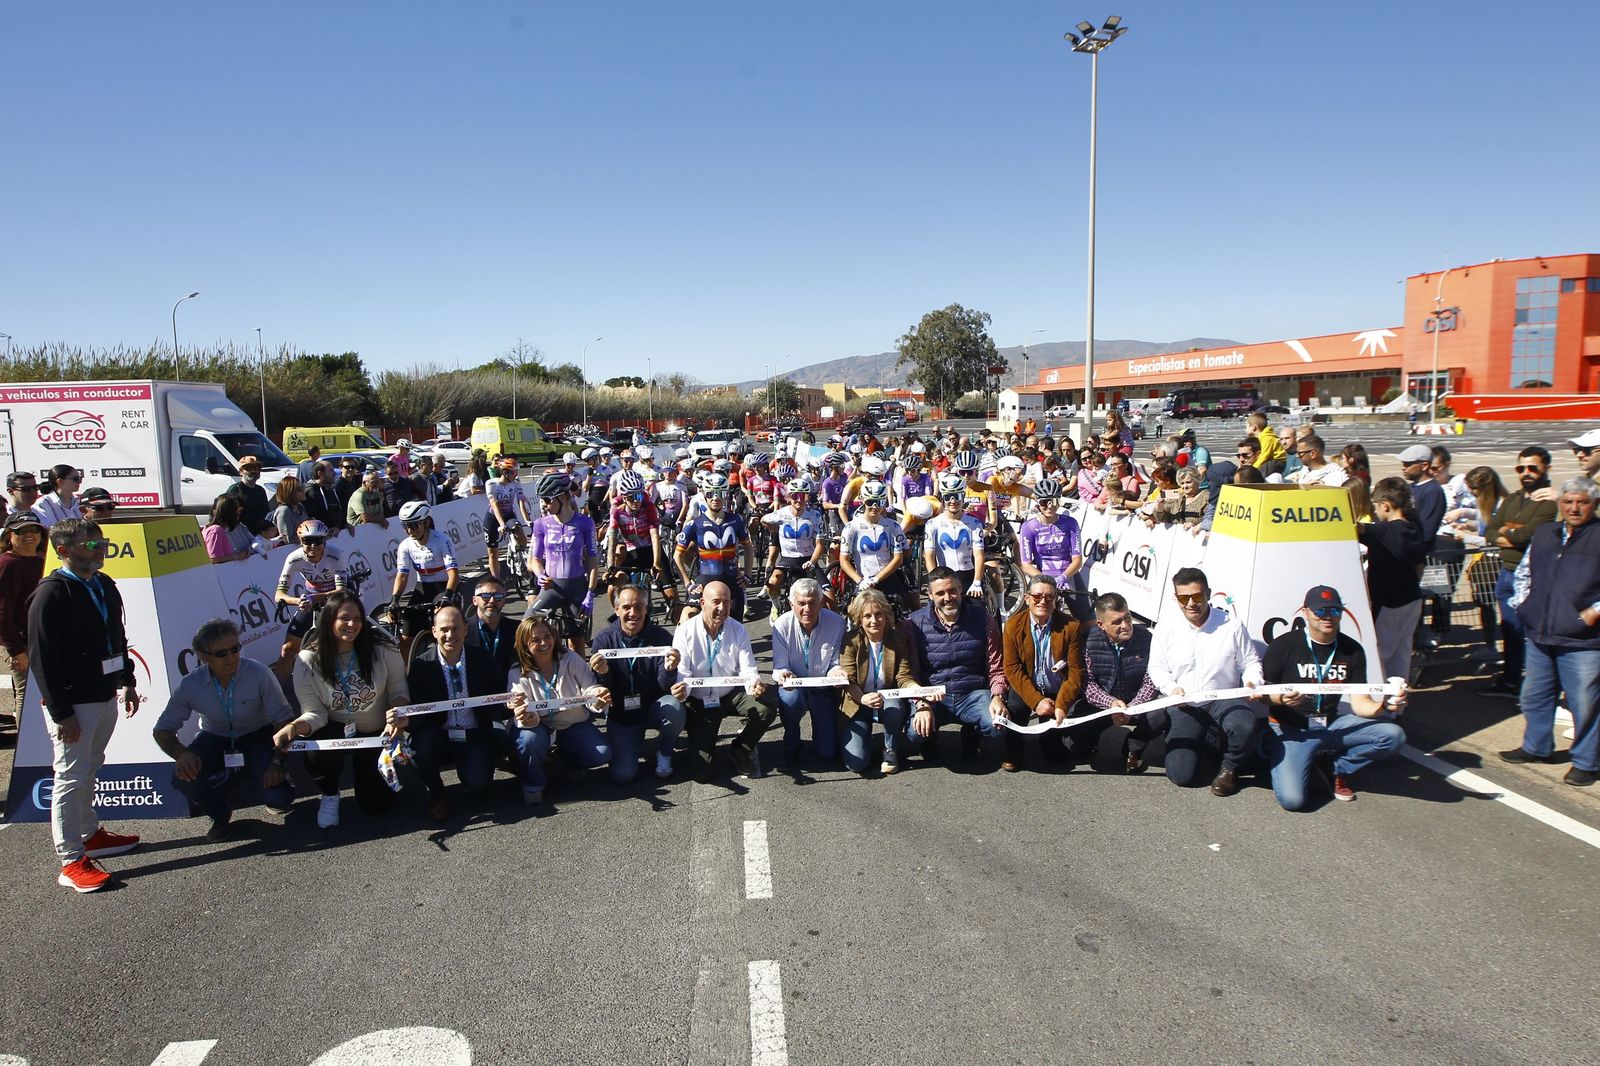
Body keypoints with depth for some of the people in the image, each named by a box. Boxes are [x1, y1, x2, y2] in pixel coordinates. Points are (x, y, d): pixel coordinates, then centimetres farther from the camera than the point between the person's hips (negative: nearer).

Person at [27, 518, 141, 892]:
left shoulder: (105, 586, 9)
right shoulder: (51, 593, -17)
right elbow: (42, 658, -18)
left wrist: (127, 682, 16)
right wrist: (61, 713, -19)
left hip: (105, 696, 8)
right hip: (72, 704, -8)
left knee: (89, 771, 21)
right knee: (71, 777, -2)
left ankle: (90, 835, 34)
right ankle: (71, 861, 5)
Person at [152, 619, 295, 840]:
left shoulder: (259, 674, -24)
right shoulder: (190, 686, -16)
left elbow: (283, 720, -18)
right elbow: (162, 730, -6)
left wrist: (278, 762, -30)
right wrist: (181, 753, -28)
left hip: (257, 739, -2)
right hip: (214, 741, 3)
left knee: (279, 799, -24)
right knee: (183, 778, -28)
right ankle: (221, 815, 4)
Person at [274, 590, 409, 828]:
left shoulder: (382, 649, -18)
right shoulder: (308, 661, -16)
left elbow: (399, 691, -9)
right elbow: (314, 712, -14)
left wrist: (397, 712, -31)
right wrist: (296, 727, -37)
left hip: (377, 732, 0)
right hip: (336, 730, 0)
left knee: (377, 804, -1)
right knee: (316, 755, -37)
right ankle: (329, 795, 2)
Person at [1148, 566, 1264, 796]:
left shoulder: (1232, 626, 2)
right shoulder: (1166, 631, 4)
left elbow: (1251, 663, 8)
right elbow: (1157, 669, 6)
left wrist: (1252, 683, -14)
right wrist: (1172, 688, -14)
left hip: (1225, 699, 0)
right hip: (1185, 706, 1)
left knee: (1244, 727, -38)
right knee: (1181, 774, -16)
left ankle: (1229, 767, -2)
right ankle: (1211, 746, 20)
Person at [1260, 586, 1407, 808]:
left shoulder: (1352, 650, 3)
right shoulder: (1285, 645, -10)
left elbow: (1360, 703, -1)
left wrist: (1384, 706, -23)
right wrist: (1280, 698, -28)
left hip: (1332, 724, 5)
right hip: (1291, 729, -4)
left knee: (1393, 735, -19)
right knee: (1292, 799, -24)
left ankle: (1340, 768, 4)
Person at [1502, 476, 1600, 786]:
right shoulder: (1544, 533, 13)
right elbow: (1524, 571, 26)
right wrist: (1523, 603, 15)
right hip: (1540, 635, 6)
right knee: (1534, 696, 17)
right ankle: (1537, 747, 34)